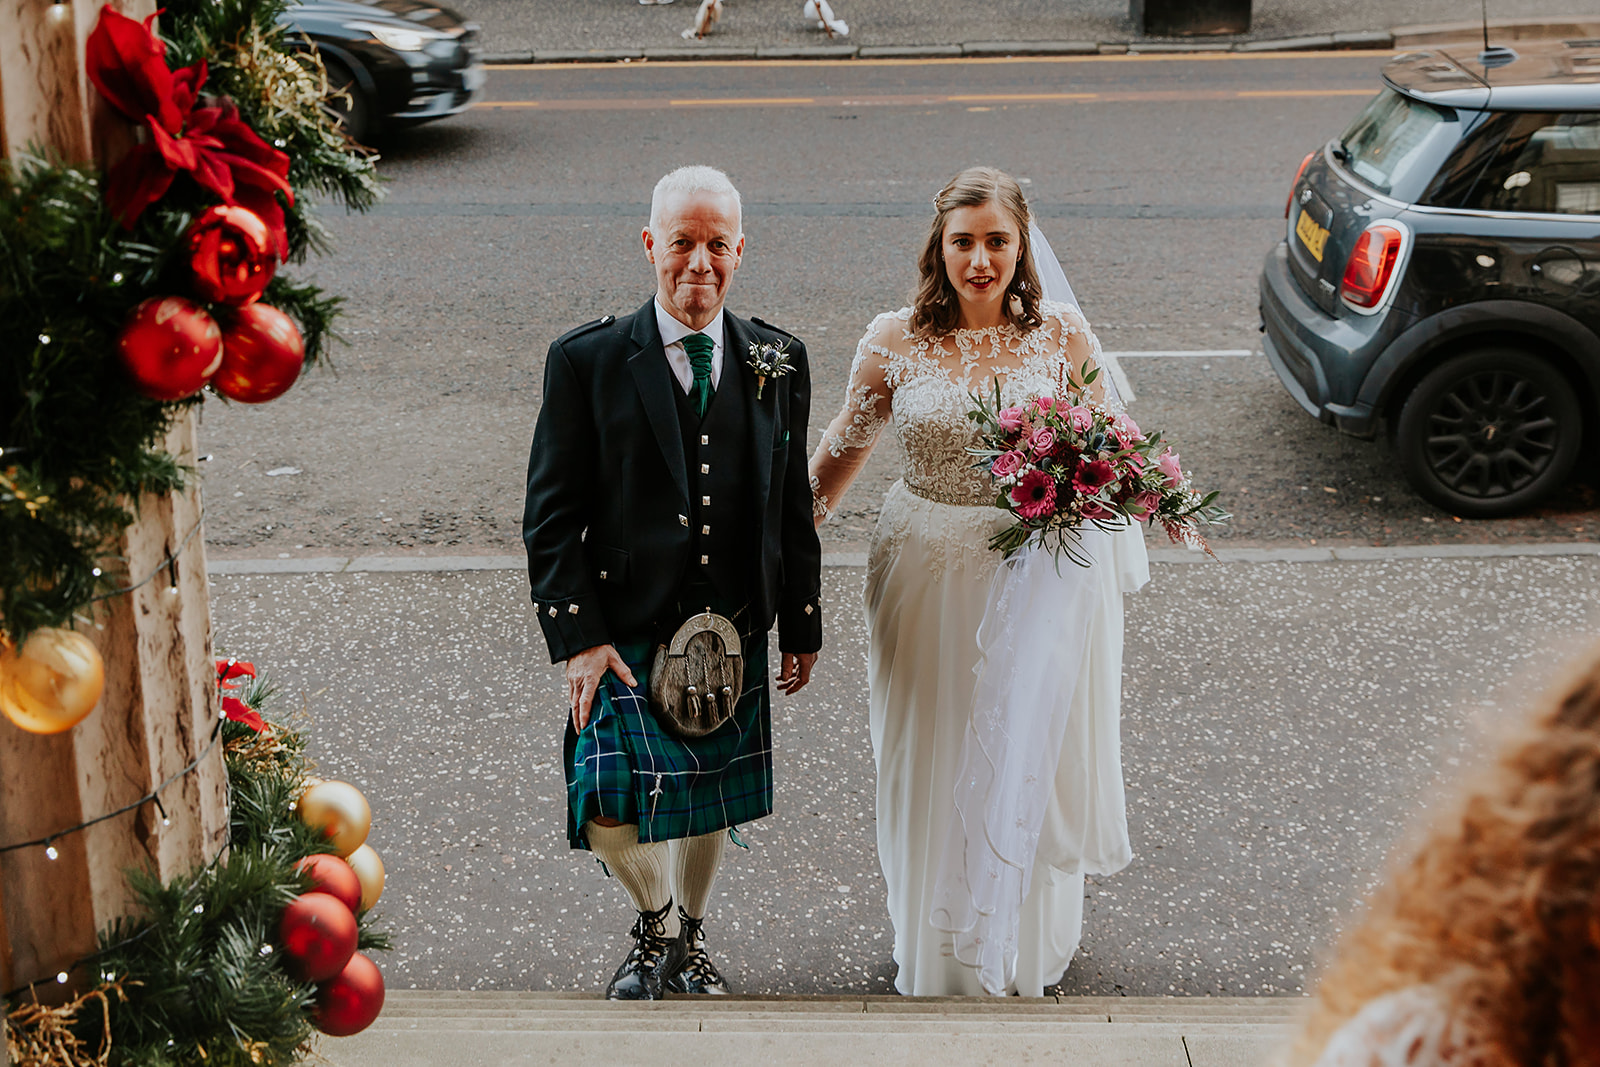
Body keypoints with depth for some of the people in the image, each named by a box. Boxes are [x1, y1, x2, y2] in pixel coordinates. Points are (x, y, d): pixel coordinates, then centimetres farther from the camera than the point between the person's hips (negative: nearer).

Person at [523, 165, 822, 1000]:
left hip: (737, 635, 3)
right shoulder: (586, 361, -7)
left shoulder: (778, 361, 3)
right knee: (612, 809, -15)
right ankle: (654, 923, 17)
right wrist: (578, 637, -14)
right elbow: (552, 515, -7)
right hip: (627, 635, -3)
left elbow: (794, 506, 10)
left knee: (711, 801, 17)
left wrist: (802, 627, 10)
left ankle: (689, 937, 43)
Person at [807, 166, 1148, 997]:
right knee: (934, 759, 13)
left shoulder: (1061, 334, -6)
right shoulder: (894, 341, -7)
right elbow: (845, 447, 6)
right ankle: (939, 951, 34)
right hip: (930, 575, 0)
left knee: (1029, 755, 11)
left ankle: (1025, 944, 35)